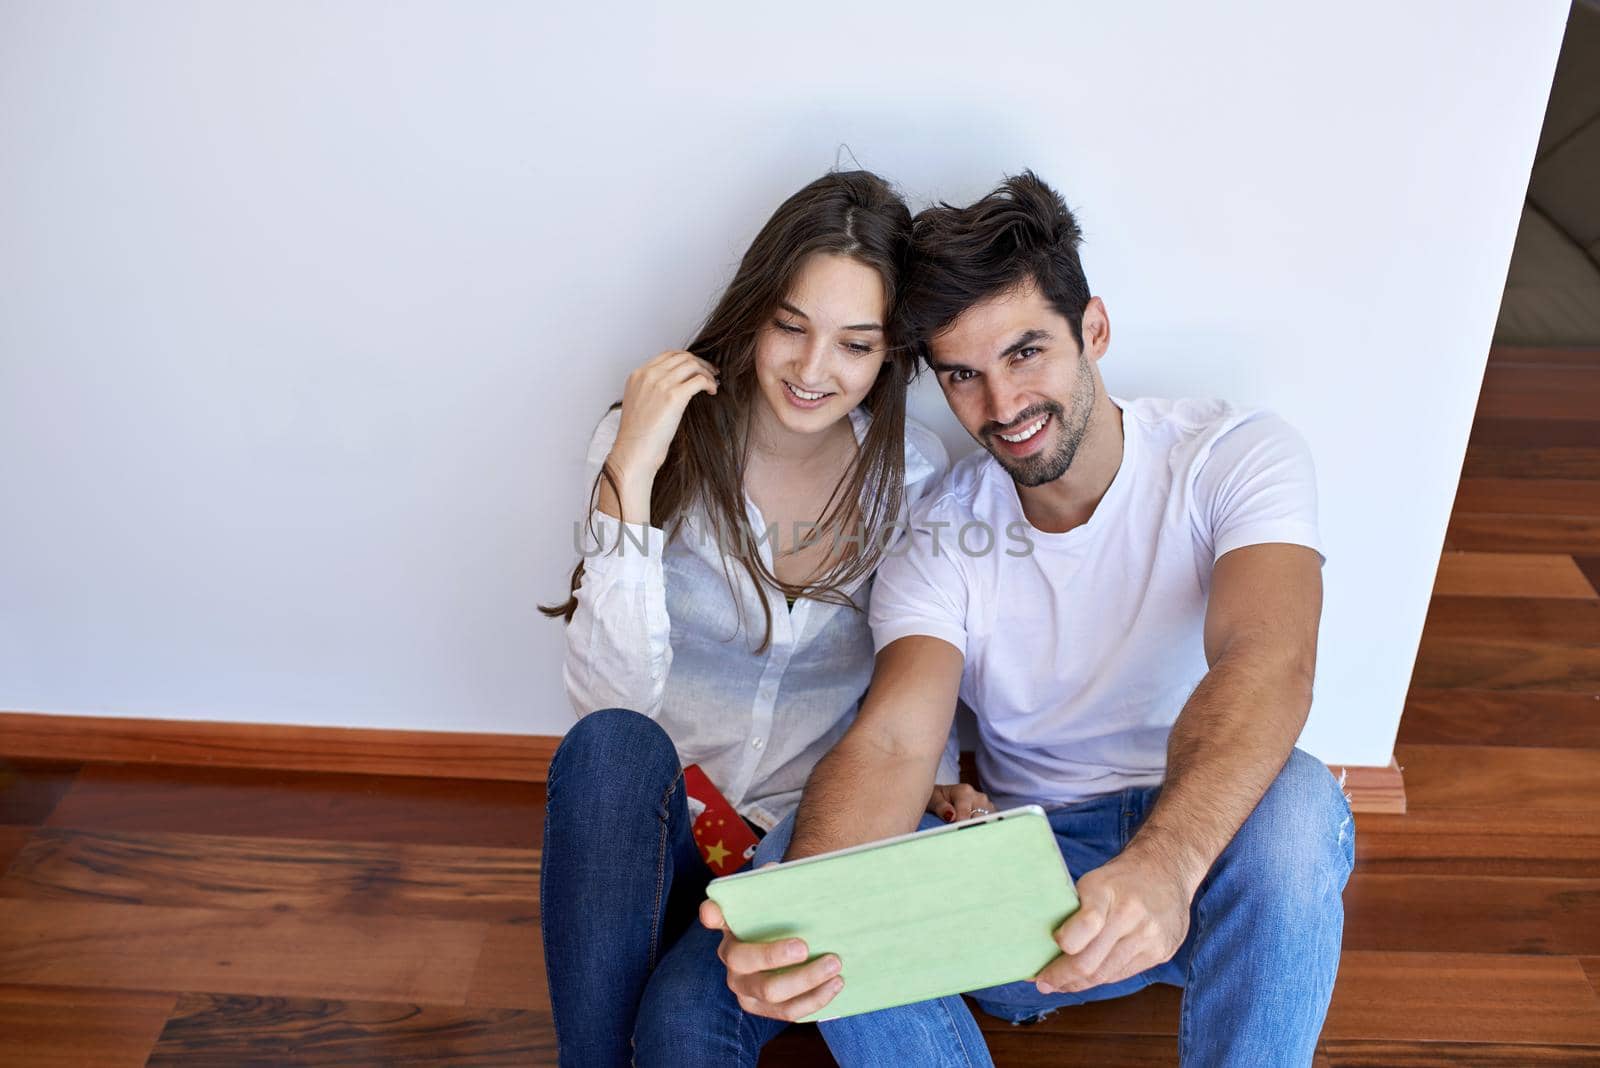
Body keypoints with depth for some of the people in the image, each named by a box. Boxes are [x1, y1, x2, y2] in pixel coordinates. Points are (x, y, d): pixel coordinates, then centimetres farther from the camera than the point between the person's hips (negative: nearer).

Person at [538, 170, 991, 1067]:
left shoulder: (915, 475, -4)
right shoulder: (654, 439, -10)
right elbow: (609, 696, -20)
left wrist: (936, 780, -10)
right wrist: (631, 477, -27)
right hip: (647, 828, 1)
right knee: (611, 746, -35)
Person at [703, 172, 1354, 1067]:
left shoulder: (1238, 456, -8)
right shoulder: (940, 535, -3)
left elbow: (1267, 664, -27)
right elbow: (891, 741, -19)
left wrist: (1165, 862, -49)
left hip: (1209, 864, -1)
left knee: (1291, 802, -36)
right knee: (797, 850, -22)